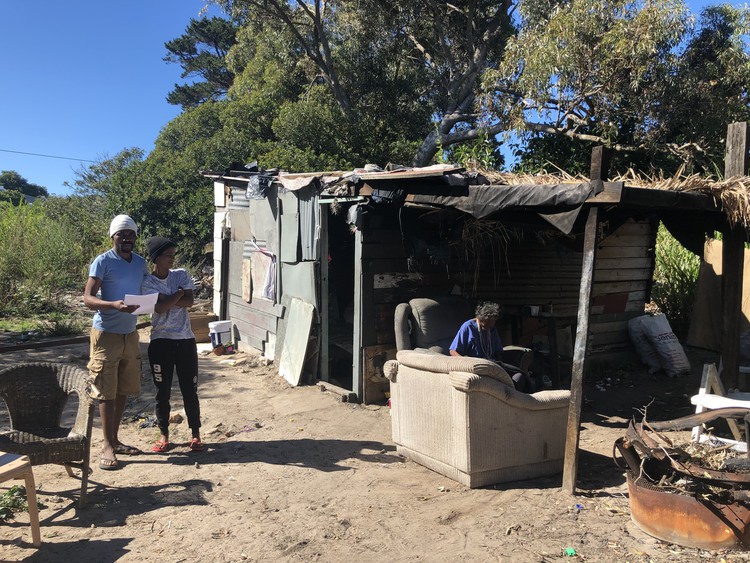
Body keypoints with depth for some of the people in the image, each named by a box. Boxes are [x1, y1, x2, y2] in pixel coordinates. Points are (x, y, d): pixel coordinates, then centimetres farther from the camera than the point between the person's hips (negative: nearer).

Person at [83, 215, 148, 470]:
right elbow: (88, 298, -16)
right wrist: (114, 305, -32)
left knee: (123, 389, 11)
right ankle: (107, 446, 6)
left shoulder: (140, 263, 9)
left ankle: (115, 440, 23)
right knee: (106, 392, -2)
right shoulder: (103, 262, -9)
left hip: (130, 333, 6)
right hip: (106, 334, -6)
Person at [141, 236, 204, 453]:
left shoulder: (181, 275, 4)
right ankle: (164, 434, 23)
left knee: (190, 389, 5)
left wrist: (167, 300, -14)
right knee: (162, 391, 7)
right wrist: (179, 293, -6)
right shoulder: (147, 282, -3)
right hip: (160, 342, -1)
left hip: (185, 340, 1)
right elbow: (160, 307, -16)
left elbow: (189, 302, -8)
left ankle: (196, 434, 16)